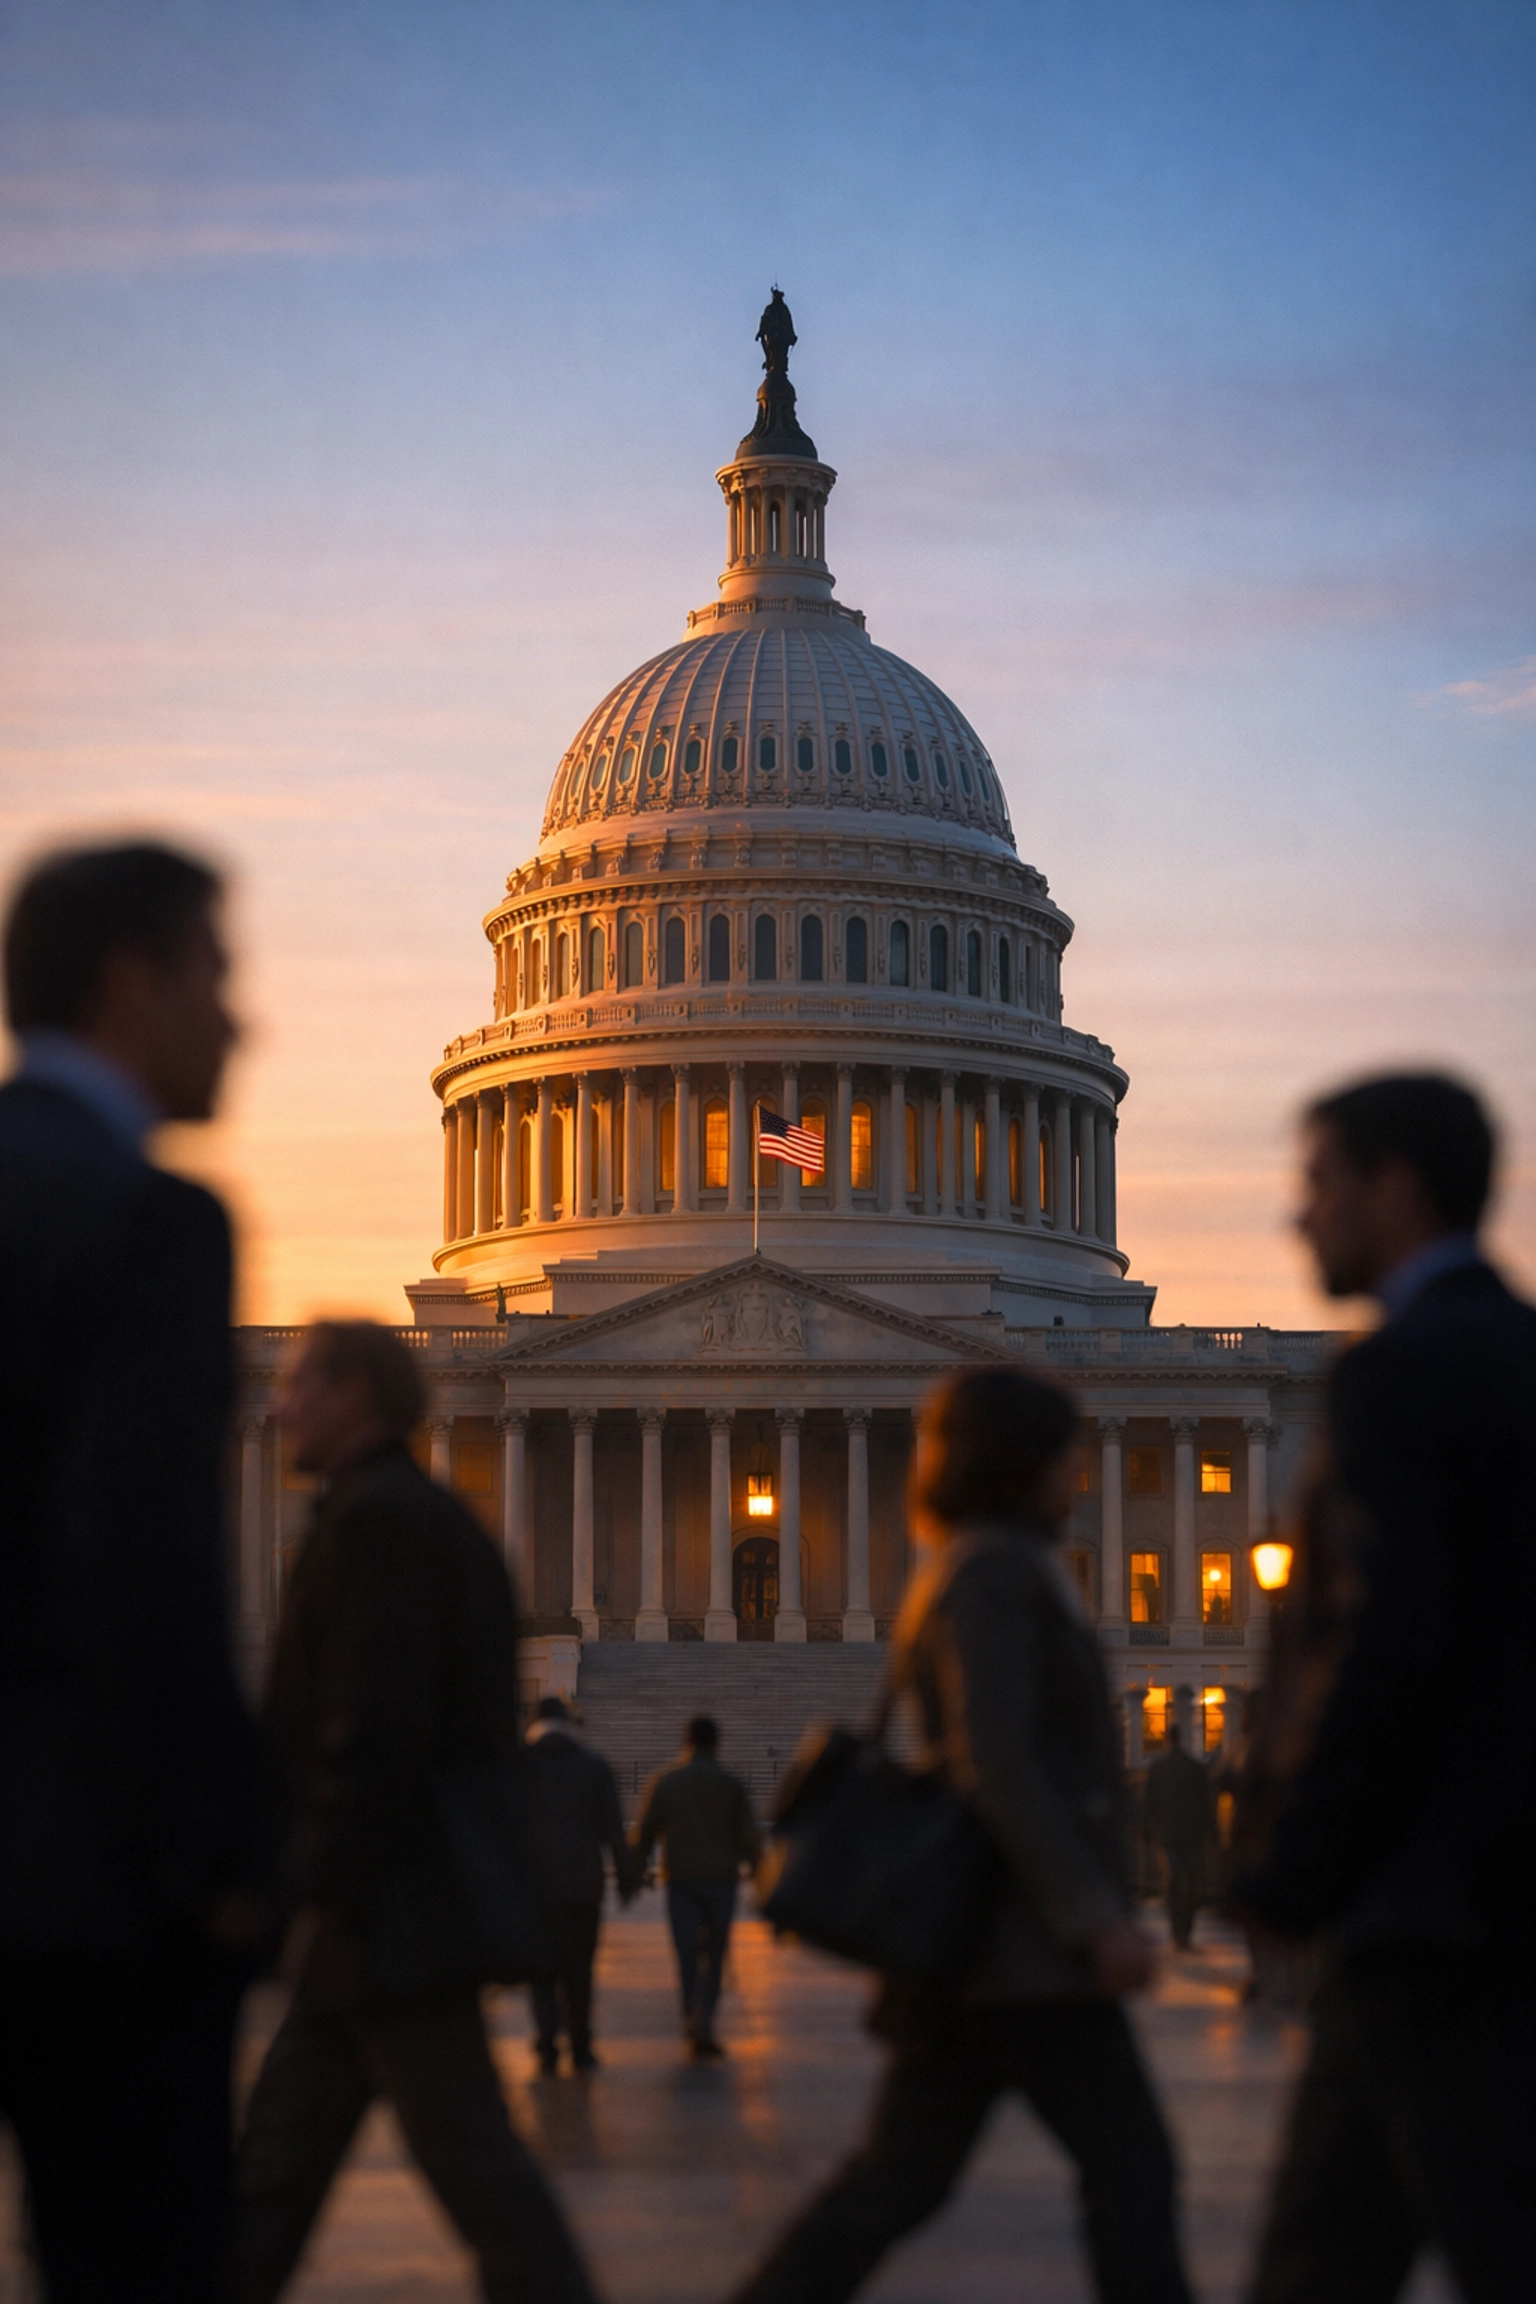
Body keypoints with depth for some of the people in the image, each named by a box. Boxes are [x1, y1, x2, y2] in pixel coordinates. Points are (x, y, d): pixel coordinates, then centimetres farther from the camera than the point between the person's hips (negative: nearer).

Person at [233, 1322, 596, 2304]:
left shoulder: (377, 1521, -14)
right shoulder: (439, 1522, 17)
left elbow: (372, 1731, -21)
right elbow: (473, 1726, 20)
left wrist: (322, 1893, -18)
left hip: (385, 1917, -10)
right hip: (417, 1902, 10)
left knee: (468, 2149, -7)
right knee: (285, 2140, 13)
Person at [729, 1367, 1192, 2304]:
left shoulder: (967, 1575, 20)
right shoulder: (992, 1572, -11)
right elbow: (997, 1763, -21)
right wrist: (1097, 1917, -23)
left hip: (978, 1940, 10)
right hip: (1019, 1943, -10)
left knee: (903, 2175, 8)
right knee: (1129, 2163, -7)